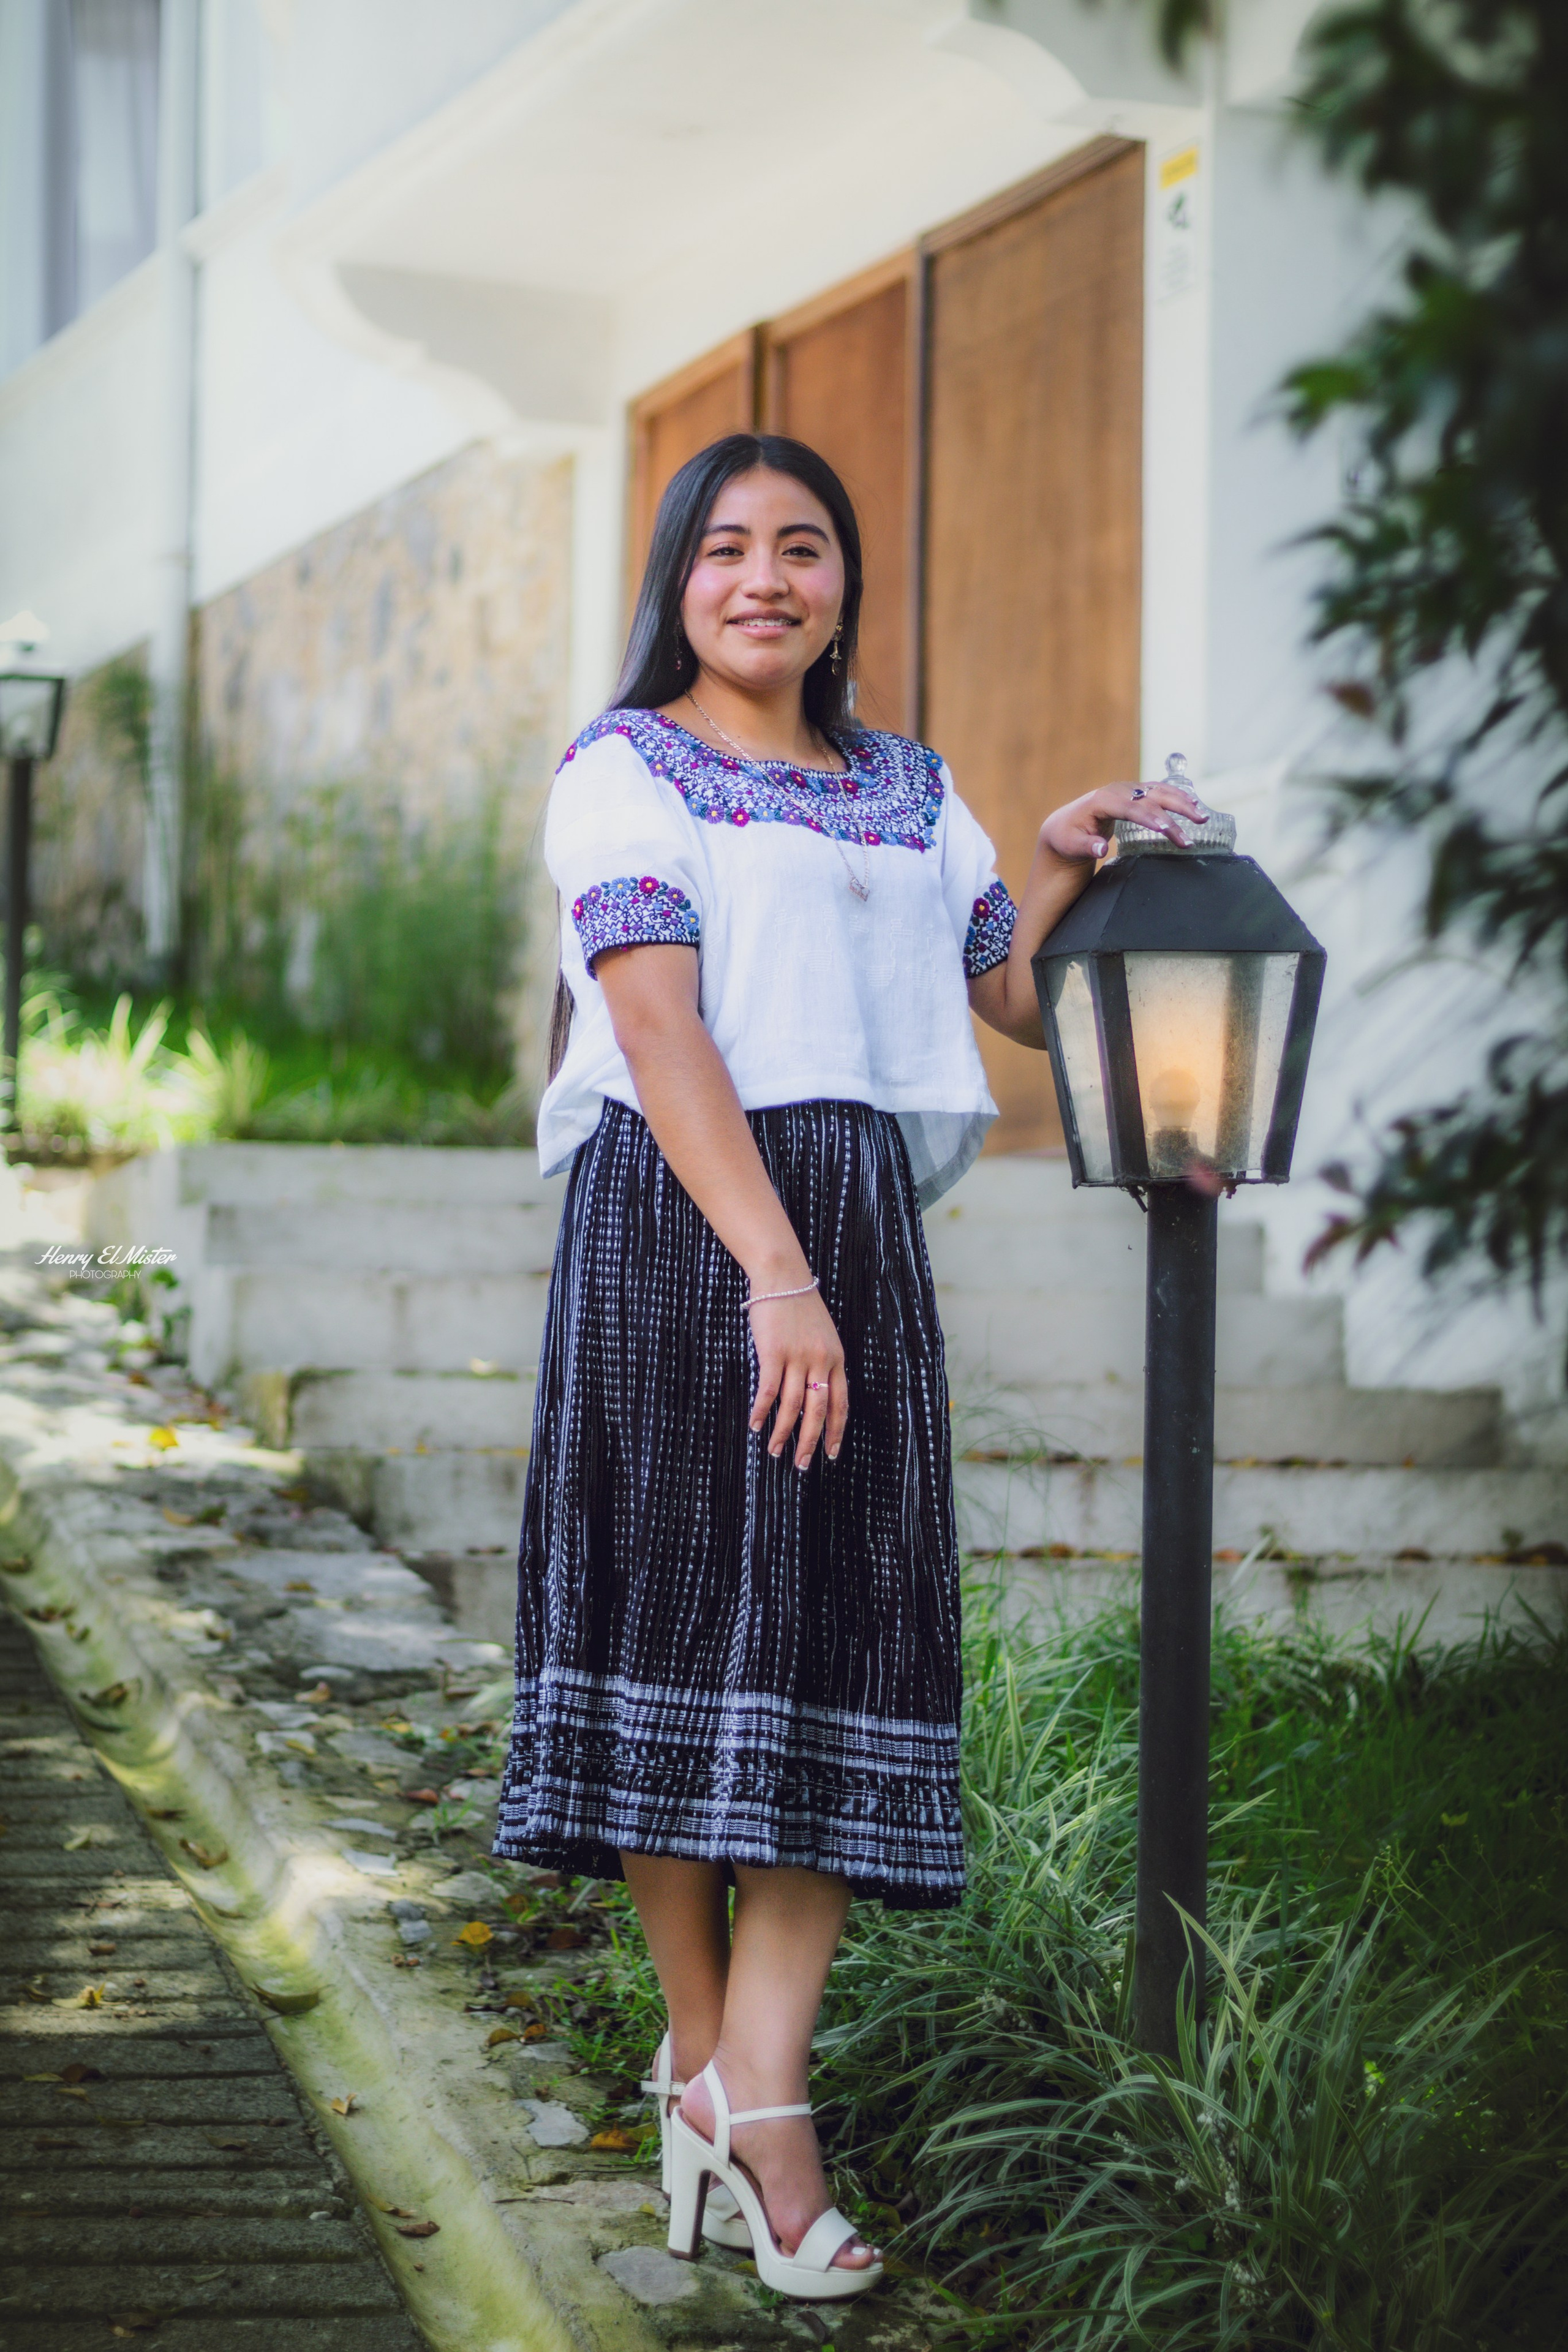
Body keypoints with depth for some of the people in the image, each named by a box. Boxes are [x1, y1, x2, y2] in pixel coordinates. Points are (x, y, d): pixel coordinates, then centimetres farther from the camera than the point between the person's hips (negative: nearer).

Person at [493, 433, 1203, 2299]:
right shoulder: (624, 766, 1)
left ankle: (757, 2085, -9)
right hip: (673, 1219, -5)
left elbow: (1016, 999, 25)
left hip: (855, 1225, 5)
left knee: (844, 1624, -6)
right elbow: (661, 1028, -12)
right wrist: (773, 1269, -22)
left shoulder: (908, 792, 19)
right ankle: (700, 2044, 12)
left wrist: (1067, 863, 7)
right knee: (680, 1612, -1)